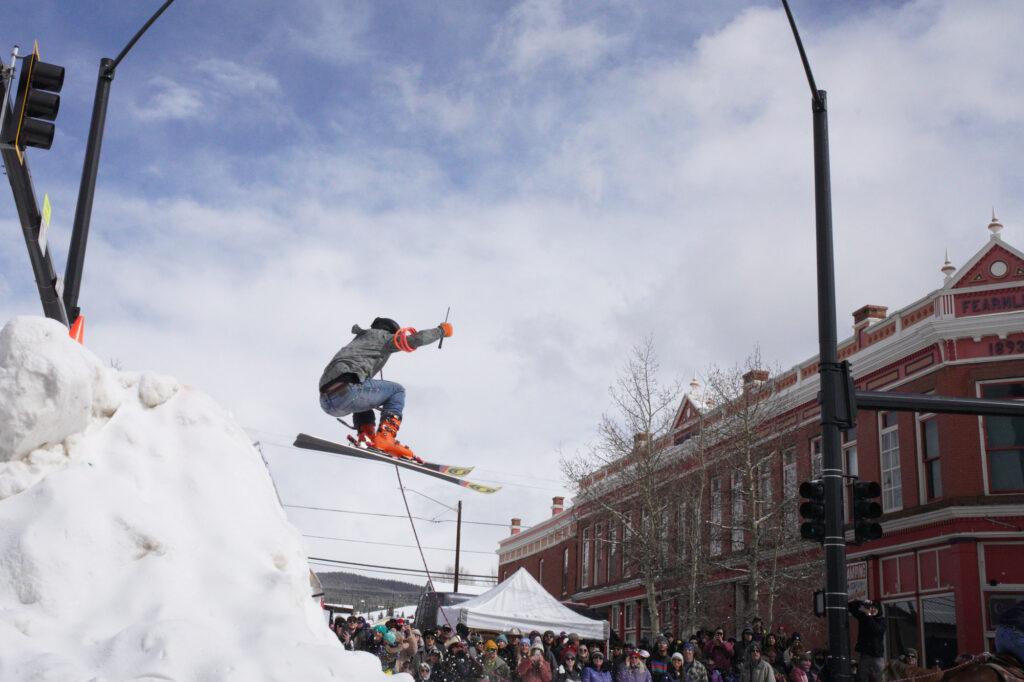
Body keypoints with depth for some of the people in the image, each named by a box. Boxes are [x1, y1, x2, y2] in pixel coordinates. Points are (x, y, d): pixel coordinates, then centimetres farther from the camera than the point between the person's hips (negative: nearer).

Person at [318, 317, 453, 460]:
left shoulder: (359, 339, 37)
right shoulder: (382, 335, 13)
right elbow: (416, 340, 3)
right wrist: (441, 331, 21)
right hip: (347, 392, -8)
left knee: (363, 399, 38)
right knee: (397, 391, 11)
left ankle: (364, 437, 12)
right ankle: (385, 438, -10)